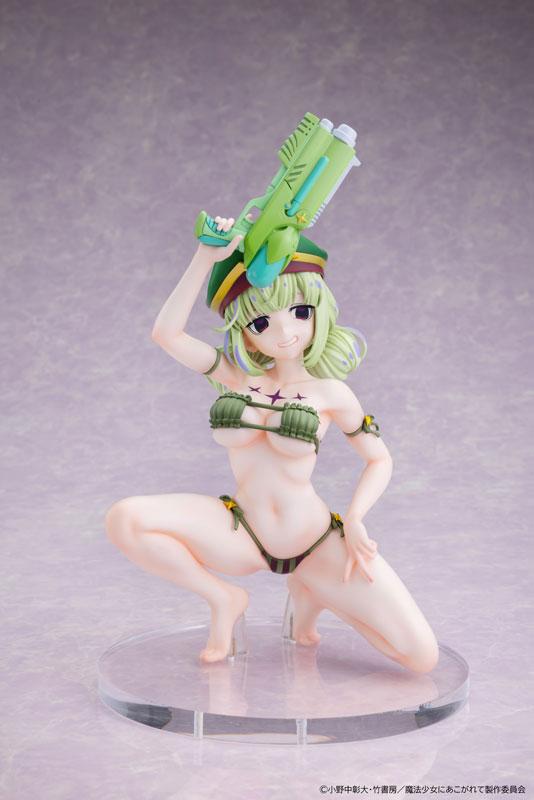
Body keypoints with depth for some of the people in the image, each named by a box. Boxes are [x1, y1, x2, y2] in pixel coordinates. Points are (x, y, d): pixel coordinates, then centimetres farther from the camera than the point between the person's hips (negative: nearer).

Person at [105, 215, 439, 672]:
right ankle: (224, 599, 0)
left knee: (423, 658, -12)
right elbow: (166, 334, -12)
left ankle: (310, 591, 13)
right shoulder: (236, 376, 0)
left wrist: (354, 518, -11)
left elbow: (379, 459, 6)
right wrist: (205, 260, -17)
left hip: (318, 543, -1)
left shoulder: (330, 392, -3)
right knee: (125, 519, -24)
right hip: (243, 538, 1)